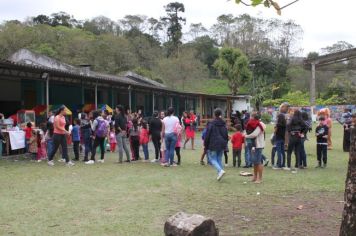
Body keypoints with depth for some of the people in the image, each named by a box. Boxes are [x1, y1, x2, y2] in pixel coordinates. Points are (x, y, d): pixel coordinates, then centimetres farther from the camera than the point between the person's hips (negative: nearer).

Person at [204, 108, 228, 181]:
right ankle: (219, 174, 12)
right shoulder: (224, 124, 7)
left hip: (213, 145, -6)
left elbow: (207, 135, -9)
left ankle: (220, 170, -19)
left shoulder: (211, 124, -10)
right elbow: (226, 135, 12)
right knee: (219, 159, 14)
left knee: (212, 159, 2)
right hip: (222, 145, 6)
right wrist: (225, 144, 21)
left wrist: (206, 145, -1)